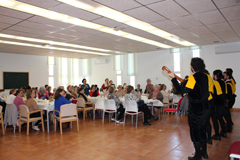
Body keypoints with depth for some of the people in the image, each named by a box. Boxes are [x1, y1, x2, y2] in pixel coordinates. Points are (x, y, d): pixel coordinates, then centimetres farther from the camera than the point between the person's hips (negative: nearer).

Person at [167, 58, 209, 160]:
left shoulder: (193, 77, -19)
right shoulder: (205, 76, 5)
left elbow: (181, 90, -21)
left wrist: (173, 78, -14)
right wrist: (185, 82, 17)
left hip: (195, 109, -8)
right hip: (204, 107, 8)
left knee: (195, 132, 4)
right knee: (202, 130, 20)